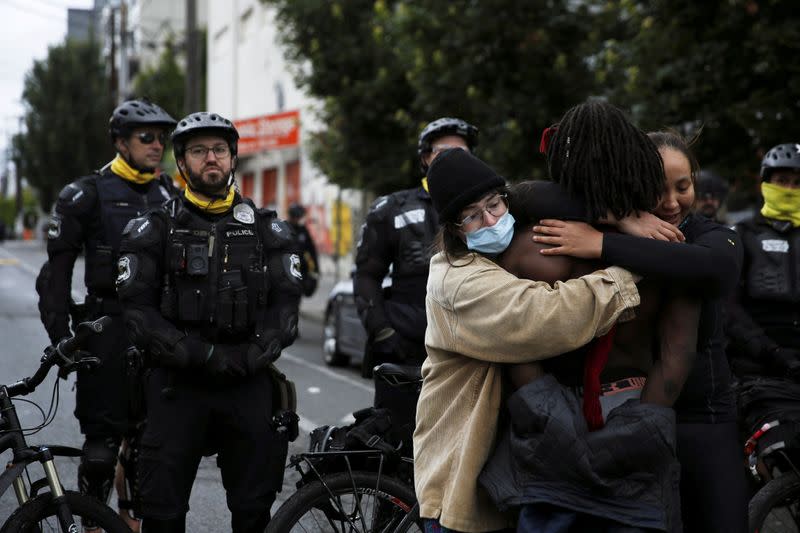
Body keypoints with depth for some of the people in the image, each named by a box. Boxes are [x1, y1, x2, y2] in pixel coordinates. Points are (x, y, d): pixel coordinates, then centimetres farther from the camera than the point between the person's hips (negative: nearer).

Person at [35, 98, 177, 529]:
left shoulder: (170, 196, 11)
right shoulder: (85, 196, -3)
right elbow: (56, 271, -3)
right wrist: (60, 336, -9)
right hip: (108, 329, -4)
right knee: (103, 440, -3)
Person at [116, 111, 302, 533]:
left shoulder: (267, 229, 11)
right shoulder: (154, 230, 5)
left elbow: (285, 304, 3)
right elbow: (138, 309, -4)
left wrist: (253, 355, -15)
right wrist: (199, 355, -16)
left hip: (250, 384, 2)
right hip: (177, 385, -1)